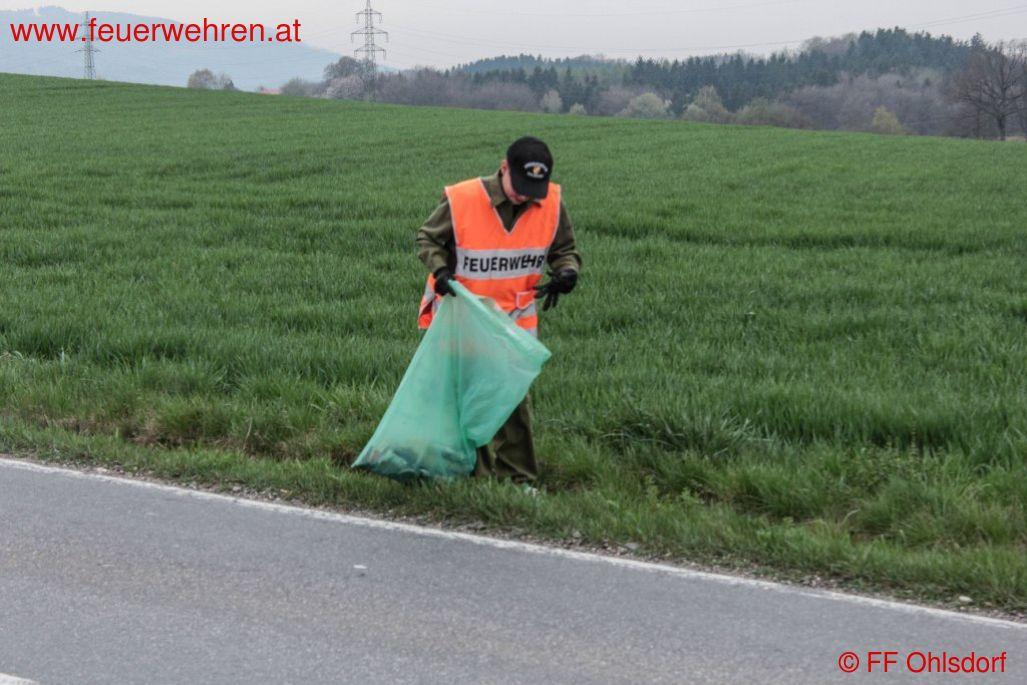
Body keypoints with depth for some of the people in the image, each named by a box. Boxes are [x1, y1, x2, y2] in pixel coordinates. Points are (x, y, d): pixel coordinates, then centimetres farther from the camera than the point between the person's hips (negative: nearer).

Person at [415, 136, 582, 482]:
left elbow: (565, 249, 8)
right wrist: (440, 269, -22)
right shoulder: (461, 201, -18)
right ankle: (476, 476, 19)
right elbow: (428, 239, -3)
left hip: (515, 320, 2)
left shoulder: (551, 205, -9)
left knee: (515, 398, 3)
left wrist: (566, 272, -15)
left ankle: (517, 476, 15)